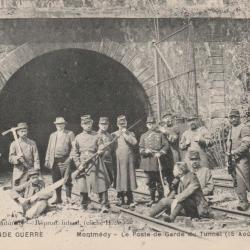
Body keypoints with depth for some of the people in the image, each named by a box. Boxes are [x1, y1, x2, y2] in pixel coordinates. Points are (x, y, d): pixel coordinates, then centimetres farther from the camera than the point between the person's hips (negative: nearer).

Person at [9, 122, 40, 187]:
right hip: (18, 173, 0)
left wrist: (36, 171, -8)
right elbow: (10, 159, 2)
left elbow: (36, 158, 3)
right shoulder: (14, 144, 7)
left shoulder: (32, 143, 7)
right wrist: (17, 158, -20)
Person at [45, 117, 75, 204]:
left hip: (65, 160, -4)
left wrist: (72, 158, -10)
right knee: (56, 180, 4)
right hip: (55, 160, 4)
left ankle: (68, 198, 3)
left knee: (67, 180, -5)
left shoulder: (70, 134, 5)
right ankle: (58, 198, 12)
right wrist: (47, 160, 11)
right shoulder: (52, 135, 19)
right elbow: (49, 148, 19)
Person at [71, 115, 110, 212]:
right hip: (83, 165, 2)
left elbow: (101, 148, 3)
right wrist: (79, 164, -1)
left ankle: (104, 205, -3)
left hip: (95, 164, -1)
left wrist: (99, 151, -21)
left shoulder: (97, 136, 8)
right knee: (82, 185, 2)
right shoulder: (78, 137, 11)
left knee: (101, 183, -8)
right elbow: (74, 153, 10)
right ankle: (83, 207, 16)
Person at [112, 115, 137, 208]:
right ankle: (121, 199, 16)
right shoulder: (113, 135, 10)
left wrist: (125, 134, -11)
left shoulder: (130, 134, 10)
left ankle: (130, 200, 3)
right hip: (118, 161, 0)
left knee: (128, 178, -2)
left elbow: (134, 142, -11)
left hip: (128, 161, 0)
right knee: (119, 179, 4)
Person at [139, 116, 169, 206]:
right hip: (148, 163, 2)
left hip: (158, 162, -2)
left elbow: (166, 145, 2)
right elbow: (140, 148, 7)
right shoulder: (143, 136, 11)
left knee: (159, 181, 1)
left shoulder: (160, 135, 7)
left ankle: (161, 198, 12)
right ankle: (152, 199, 19)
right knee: (150, 182, 7)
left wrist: (160, 153, -14)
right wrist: (145, 151, -14)